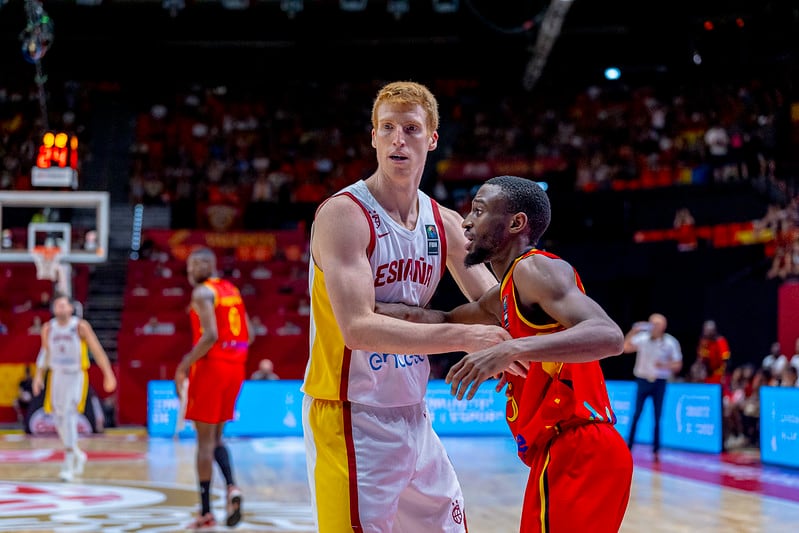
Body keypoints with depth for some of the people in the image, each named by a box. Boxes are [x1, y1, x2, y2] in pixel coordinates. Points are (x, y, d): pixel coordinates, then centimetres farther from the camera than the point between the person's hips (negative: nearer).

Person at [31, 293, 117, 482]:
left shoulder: (81, 326, -9)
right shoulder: (48, 328, 3)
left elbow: (97, 350, -6)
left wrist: (108, 374, -8)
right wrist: (38, 375, 10)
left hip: (76, 376, -5)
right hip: (57, 376, 5)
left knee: (69, 415, -18)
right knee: (59, 420, 9)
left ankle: (68, 465, -16)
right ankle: (78, 454, 33)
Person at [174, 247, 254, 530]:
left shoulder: (202, 292, -10)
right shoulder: (232, 290, 15)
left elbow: (210, 335, -21)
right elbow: (248, 336, 14)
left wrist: (185, 365, -14)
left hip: (211, 366, -8)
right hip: (235, 366, 8)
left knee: (205, 438, 0)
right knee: (215, 436, 18)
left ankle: (206, 513, 2)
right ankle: (231, 486, -6)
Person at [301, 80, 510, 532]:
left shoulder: (445, 224, 5)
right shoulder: (343, 214, -16)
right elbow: (358, 328, -27)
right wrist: (460, 336, -30)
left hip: (414, 415, 8)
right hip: (351, 416, -7)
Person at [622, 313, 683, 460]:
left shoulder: (671, 343, -4)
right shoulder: (642, 338, -4)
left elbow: (678, 365, 0)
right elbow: (626, 348, -14)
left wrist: (665, 365, -18)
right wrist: (633, 332, -20)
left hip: (660, 382, 0)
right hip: (643, 381, 0)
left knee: (657, 418, 2)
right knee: (636, 415, 0)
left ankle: (656, 451, 9)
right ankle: (628, 447, 8)